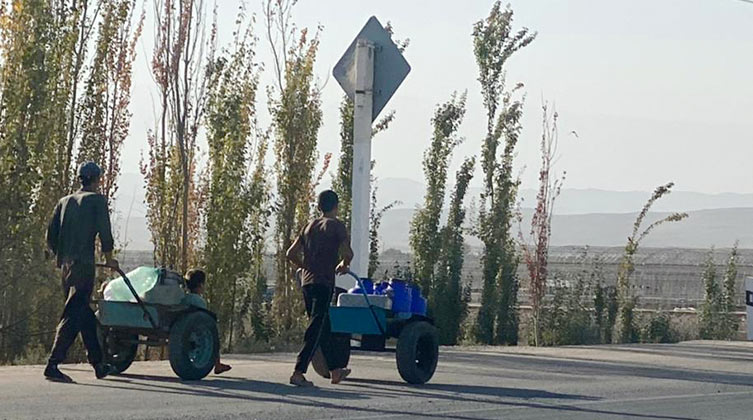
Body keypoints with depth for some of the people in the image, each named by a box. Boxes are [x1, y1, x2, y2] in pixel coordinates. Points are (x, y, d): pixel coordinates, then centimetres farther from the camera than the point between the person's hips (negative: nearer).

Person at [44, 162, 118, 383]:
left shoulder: (64, 201, 18)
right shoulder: (97, 200, 0)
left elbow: (51, 236, 14)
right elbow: (104, 232, -7)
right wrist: (109, 258, 7)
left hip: (65, 265, 7)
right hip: (84, 265, -7)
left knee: (86, 315, 16)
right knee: (72, 317, -9)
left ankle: (98, 364, 24)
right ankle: (53, 365, -16)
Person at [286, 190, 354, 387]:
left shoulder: (310, 226, 16)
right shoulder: (336, 226, -2)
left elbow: (291, 253, 14)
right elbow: (348, 253, -11)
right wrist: (343, 265, 10)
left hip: (307, 282, 7)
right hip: (324, 282, -7)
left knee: (322, 326, 17)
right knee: (316, 329, -8)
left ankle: (335, 370, 27)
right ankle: (298, 373, -16)